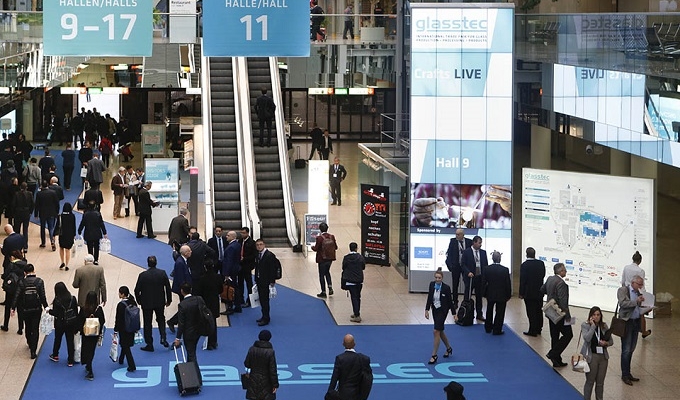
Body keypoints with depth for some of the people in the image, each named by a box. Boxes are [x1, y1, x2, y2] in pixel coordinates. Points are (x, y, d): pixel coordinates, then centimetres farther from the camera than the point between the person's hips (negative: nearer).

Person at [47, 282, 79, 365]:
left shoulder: (57, 301, -18)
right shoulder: (72, 298, -8)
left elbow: (55, 313, -17)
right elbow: (76, 311, -2)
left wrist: (49, 310, 5)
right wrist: (76, 324, 8)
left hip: (61, 323, -2)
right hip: (71, 323, 2)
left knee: (57, 339, 21)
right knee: (70, 340, 9)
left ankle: (55, 356, 39)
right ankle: (70, 360, 12)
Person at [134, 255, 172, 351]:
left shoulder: (143, 275, -15)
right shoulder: (162, 273, -9)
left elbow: (137, 290, -11)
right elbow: (168, 288, -5)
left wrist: (139, 301, 6)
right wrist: (168, 300, 8)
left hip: (146, 303, -2)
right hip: (160, 302, 2)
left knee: (147, 323, 9)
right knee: (161, 319, 23)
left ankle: (149, 344, 12)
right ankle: (163, 338, 5)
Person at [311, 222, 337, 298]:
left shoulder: (319, 238, -20)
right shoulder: (332, 237, -5)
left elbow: (316, 248, -17)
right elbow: (335, 247, 2)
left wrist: (312, 247, 4)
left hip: (322, 259, -5)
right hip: (330, 258, 5)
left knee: (322, 275, 7)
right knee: (327, 272, 25)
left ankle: (323, 292, 11)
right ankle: (330, 287, 10)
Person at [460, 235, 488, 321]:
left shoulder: (483, 252, 8)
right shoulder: (467, 252, -4)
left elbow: (486, 264, 11)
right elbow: (463, 264, -5)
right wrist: (468, 272, -20)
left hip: (480, 278, 4)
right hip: (470, 277, -4)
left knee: (479, 297, 10)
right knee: (467, 297, 2)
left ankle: (479, 315, 18)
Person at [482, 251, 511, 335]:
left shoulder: (487, 269, -10)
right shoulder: (505, 270, -16)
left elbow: (483, 282, -3)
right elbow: (508, 284, -11)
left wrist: (484, 293, 9)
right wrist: (508, 295, 1)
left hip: (490, 294, 3)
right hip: (501, 295, -3)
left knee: (489, 312, 21)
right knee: (499, 313, 6)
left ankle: (488, 328, 31)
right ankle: (497, 330, 8)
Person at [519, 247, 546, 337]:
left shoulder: (524, 265, -16)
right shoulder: (541, 263, -2)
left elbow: (522, 280, -14)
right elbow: (543, 275, 7)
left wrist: (521, 293, -7)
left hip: (529, 293, -5)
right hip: (539, 292, 5)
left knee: (531, 313, 0)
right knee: (539, 311, 15)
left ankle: (533, 331, 3)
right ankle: (538, 329, 25)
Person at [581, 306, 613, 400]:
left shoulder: (604, 326, 7)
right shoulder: (585, 325, -5)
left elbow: (611, 341, 13)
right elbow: (587, 338, -21)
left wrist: (606, 343, -9)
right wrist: (593, 326, -18)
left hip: (603, 357, 4)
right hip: (591, 357, -4)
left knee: (600, 382, 10)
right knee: (590, 381, 2)